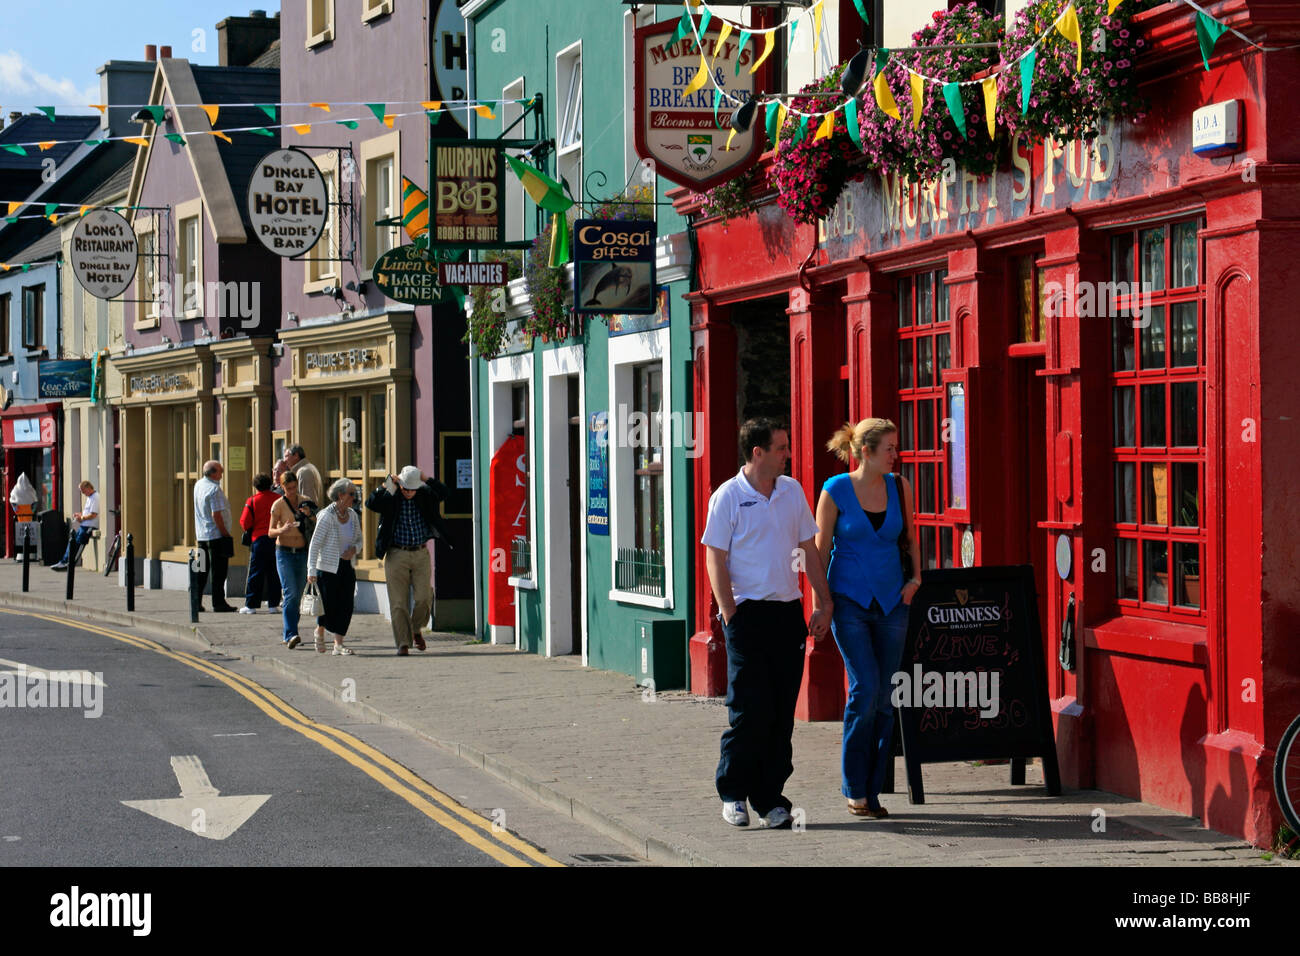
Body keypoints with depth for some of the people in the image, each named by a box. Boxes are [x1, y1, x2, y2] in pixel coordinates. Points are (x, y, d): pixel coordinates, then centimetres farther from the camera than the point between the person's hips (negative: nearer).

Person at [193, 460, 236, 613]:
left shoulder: (198, 485, 10)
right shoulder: (214, 489, -18)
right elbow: (216, 514, -21)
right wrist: (225, 533, -15)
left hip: (201, 535, 8)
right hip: (216, 535, -8)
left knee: (201, 570, 14)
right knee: (219, 570, -2)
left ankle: (196, 601, 15)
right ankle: (218, 603, -1)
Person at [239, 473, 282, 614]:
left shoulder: (252, 501, -5)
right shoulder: (278, 499, 2)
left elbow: (245, 523, -7)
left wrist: (250, 530, 14)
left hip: (259, 540, -3)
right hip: (276, 539, 3)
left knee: (255, 574, 1)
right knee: (274, 573, 8)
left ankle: (251, 605, 1)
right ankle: (273, 604, 8)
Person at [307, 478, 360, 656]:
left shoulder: (352, 516, 6)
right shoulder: (326, 516, -13)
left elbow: (359, 539, 19)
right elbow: (315, 544, -13)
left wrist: (353, 549, -5)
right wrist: (312, 571, -19)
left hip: (347, 566, 6)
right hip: (328, 567, -6)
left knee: (346, 606, -3)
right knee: (329, 606, -2)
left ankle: (338, 644, 2)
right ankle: (320, 632, 28)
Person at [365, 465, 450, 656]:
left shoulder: (425, 496, 4)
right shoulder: (390, 499, -4)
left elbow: (443, 492, -9)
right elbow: (371, 504, -18)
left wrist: (426, 479, -15)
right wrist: (387, 485, -21)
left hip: (421, 554, 2)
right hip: (397, 555, -2)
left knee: (424, 597, -7)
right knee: (399, 602, -2)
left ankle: (416, 630, 20)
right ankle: (403, 643, 5)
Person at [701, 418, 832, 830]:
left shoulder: (792, 491, 10)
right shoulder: (728, 497, -5)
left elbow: (808, 550, 15)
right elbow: (715, 560, -6)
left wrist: (823, 603, 9)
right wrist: (730, 615, -12)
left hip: (788, 611, 5)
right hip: (749, 613, -5)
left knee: (782, 711, 4)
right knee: (750, 709, -6)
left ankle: (770, 796, 11)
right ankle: (733, 792, 9)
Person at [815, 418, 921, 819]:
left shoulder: (899, 487, 6)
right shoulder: (835, 490, -5)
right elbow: (820, 549, -1)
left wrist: (915, 578, 5)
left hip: (891, 602, 4)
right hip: (849, 601, -4)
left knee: (884, 699, 3)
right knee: (865, 685, -15)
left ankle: (871, 792, 11)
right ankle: (854, 788, -2)